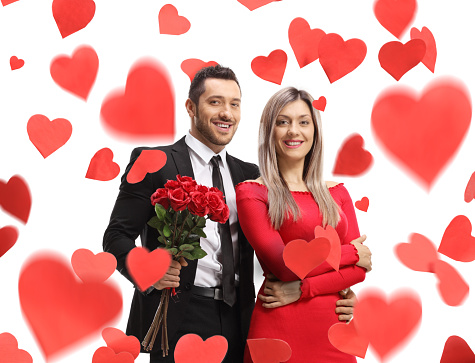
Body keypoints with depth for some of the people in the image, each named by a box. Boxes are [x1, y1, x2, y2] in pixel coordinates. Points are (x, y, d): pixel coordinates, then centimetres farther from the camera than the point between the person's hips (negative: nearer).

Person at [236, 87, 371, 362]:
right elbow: (283, 264, -13)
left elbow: (359, 270, 3)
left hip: (333, 327, 4)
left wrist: (302, 289, -10)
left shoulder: (337, 193, 11)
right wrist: (350, 252, -3)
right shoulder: (251, 192, -2)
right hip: (279, 328, -4)